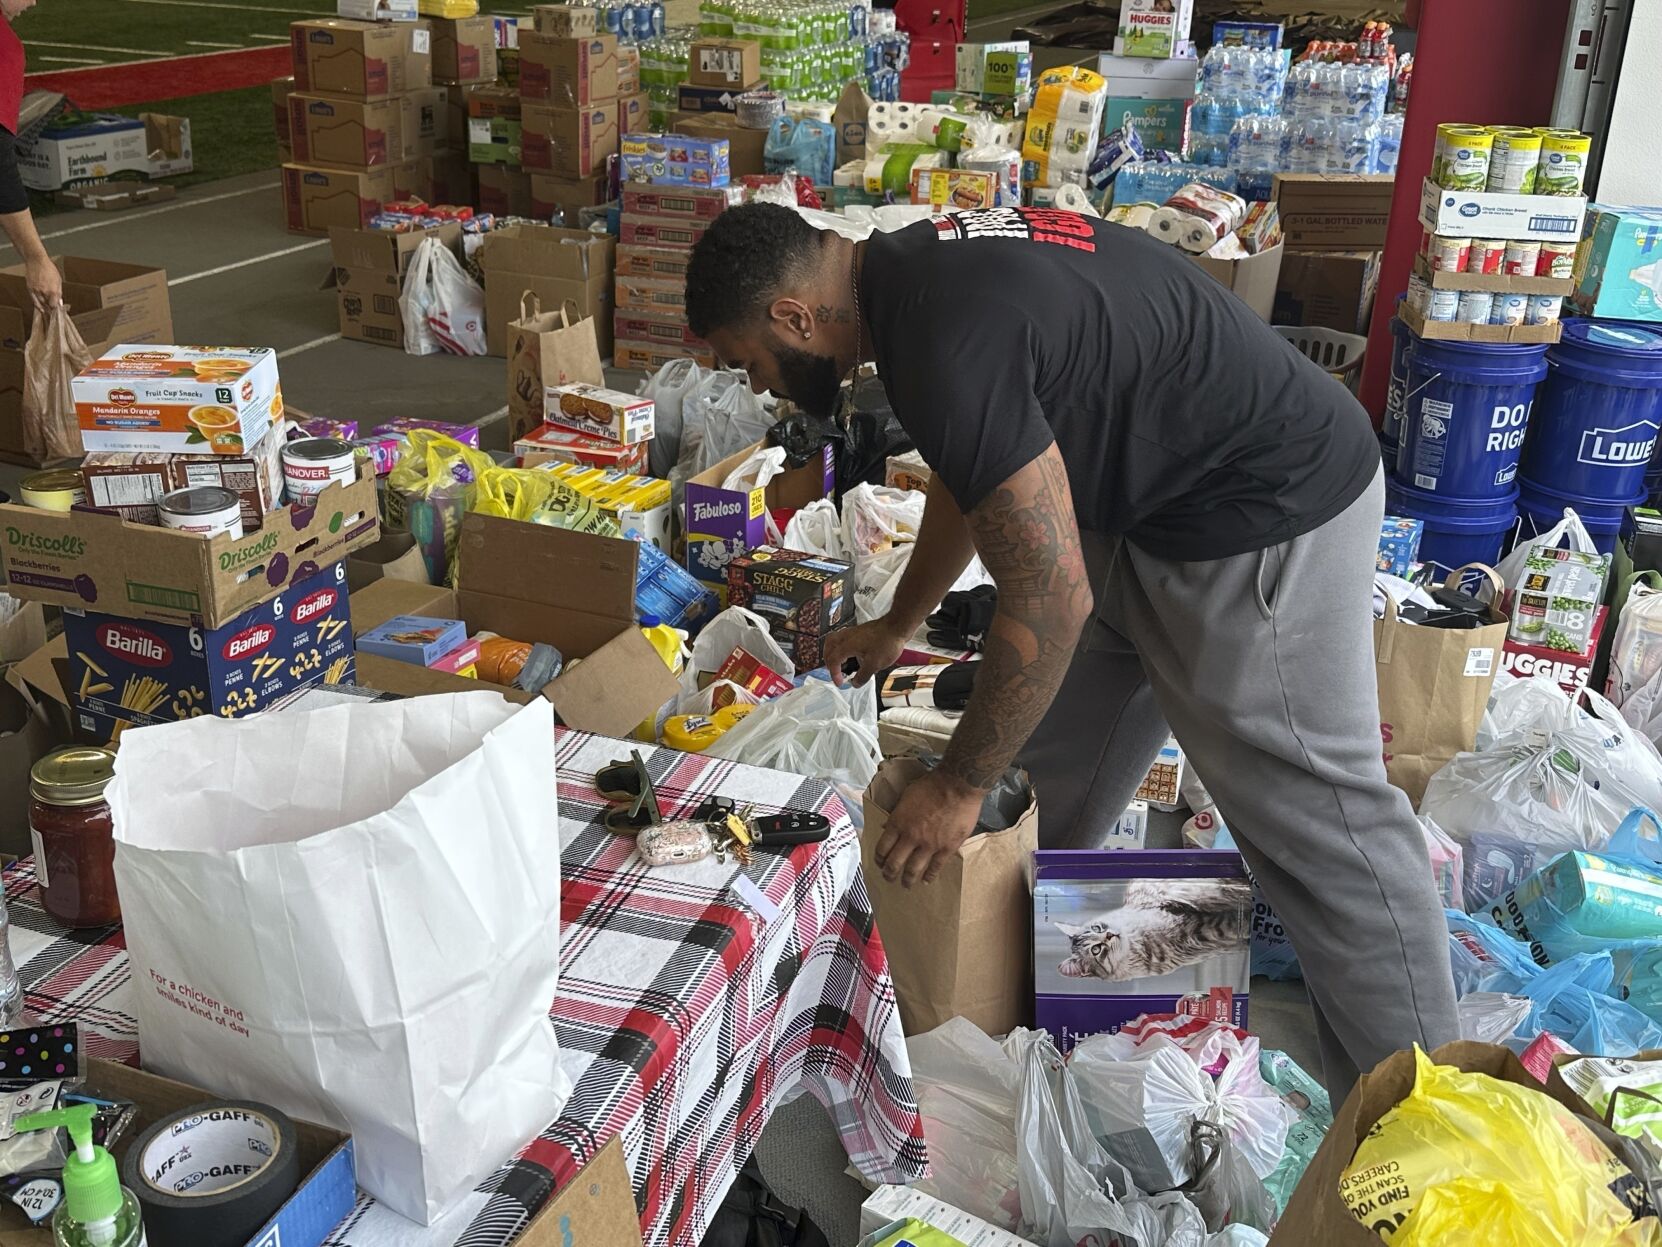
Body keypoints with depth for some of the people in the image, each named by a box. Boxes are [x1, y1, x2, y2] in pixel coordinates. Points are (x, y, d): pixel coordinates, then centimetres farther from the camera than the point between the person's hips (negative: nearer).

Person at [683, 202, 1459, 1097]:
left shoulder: (947, 346, -28)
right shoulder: (911, 269, 4)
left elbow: (1049, 602, -26)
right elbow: (971, 478, 20)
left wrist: (957, 786, -14)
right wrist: (898, 627, 31)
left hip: (1266, 521, -10)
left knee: (1313, 820, -3)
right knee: (1056, 768, 18)